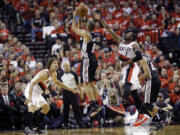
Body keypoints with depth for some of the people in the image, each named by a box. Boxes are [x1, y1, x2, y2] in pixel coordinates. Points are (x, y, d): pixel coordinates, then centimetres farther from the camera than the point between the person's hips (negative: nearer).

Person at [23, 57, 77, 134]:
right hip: (31, 90, -10)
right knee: (32, 106, -31)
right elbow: (32, 83, -32)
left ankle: (36, 127, 21)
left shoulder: (54, 74, 4)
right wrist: (29, 97, -43)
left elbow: (56, 82, 28)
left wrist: (69, 89, 29)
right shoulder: (45, 73, -25)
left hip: (37, 93, 10)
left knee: (46, 108, 19)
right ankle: (28, 128, -42)